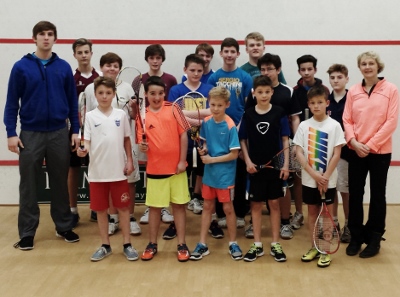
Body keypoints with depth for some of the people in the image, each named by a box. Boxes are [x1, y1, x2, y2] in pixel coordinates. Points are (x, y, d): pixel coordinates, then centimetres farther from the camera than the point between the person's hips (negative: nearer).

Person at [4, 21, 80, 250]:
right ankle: (27, 232, 14)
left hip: (59, 133, 2)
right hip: (30, 134, -1)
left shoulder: (64, 67, 3)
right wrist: (11, 132, -7)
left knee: (60, 182, 10)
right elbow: (12, 102, -1)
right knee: (29, 185, 5)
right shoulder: (21, 67, -2)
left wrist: (76, 130, 3)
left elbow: (72, 101, 7)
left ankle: (64, 226, 22)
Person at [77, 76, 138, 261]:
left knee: (123, 207, 6)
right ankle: (105, 246, 20)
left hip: (118, 170, 1)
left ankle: (127, 244, 17)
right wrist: (84, 150, -24)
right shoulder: (90, 116, -1)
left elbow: (126, 140, 9)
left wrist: (129, 161, 4)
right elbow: (87, 141, -3)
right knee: (101, 209, 8)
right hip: (98, 171, 0)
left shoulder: (121, 115, 3)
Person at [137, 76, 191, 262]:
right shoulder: (142, 115, -1)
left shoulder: (173, 109, -2)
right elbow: (141, 142, 1)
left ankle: (182, 245, 16)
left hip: (176, 167, 0)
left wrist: (182, 160, -5)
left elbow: (183, 135, -1)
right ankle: (152, 244, 23)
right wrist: (142, 147, -23)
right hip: (155, 169, 0)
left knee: (179, 205, 7)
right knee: (154, 207, 9)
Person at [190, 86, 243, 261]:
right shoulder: (206, 122, -2)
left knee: (228, 208, 7)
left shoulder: (230, 126, -17)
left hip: (225, 174, -5)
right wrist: (204, 150, -9)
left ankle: (233, 243, 23)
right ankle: (202, 244, 20)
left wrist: (212, 159, -17)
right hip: (209, 173, 5)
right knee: (207, 206, 12)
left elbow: (234, 154, -17)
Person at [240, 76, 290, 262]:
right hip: (255, 166, 1)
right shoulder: (248, 114, -1)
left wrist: (285, 164, -6)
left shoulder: (279, 113, -3)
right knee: (256, 204, 7)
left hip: (275, 165, -1)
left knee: (274, 203, 7)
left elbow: (285, 139, -1)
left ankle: (275, 244, 16)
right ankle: (257, 245, 16)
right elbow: (243, 140, 4)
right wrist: (247, 161, -8)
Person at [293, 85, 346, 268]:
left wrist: (325, 177, -13)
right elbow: (299, 153, -4)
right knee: (312, 212, 11)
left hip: (328, 180, -2)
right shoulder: (304, 126, 0)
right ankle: (313, 247, 23)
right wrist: (314, 174, -13)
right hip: (309, 179, 2)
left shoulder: (334, 125, -6)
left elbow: (336, 154, -8)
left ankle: (325, 251, 13)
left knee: (327, 213, 5)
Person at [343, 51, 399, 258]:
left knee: (377, 195, 7)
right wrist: (354, 142, -13)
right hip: (356, 151, 3)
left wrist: (370, 144, -14)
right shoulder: (353, 91, 5)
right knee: (355, 194, 6)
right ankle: (356, 236, 19)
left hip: (379, 151, -2)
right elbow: (347, 119, 3)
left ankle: (374, 239, 17)